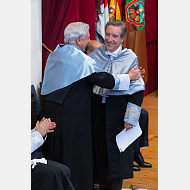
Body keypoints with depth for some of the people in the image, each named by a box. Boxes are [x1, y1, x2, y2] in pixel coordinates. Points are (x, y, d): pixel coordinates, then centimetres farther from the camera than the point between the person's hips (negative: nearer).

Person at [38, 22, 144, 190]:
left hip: (49, 113, 8)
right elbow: (106, 80, -16)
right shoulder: (81, 59, -16)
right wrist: (129, 77, -1)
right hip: (70, 118, -8)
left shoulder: (55, 55, 9)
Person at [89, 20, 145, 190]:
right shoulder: (95, 55, 4)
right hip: (97, 105, 3)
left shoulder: (130, 58, -6)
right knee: (99, 145, 9)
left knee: (116, 147, 1)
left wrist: (131, 117, -13)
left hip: (118, 107, -3)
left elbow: (137, 89, -7)